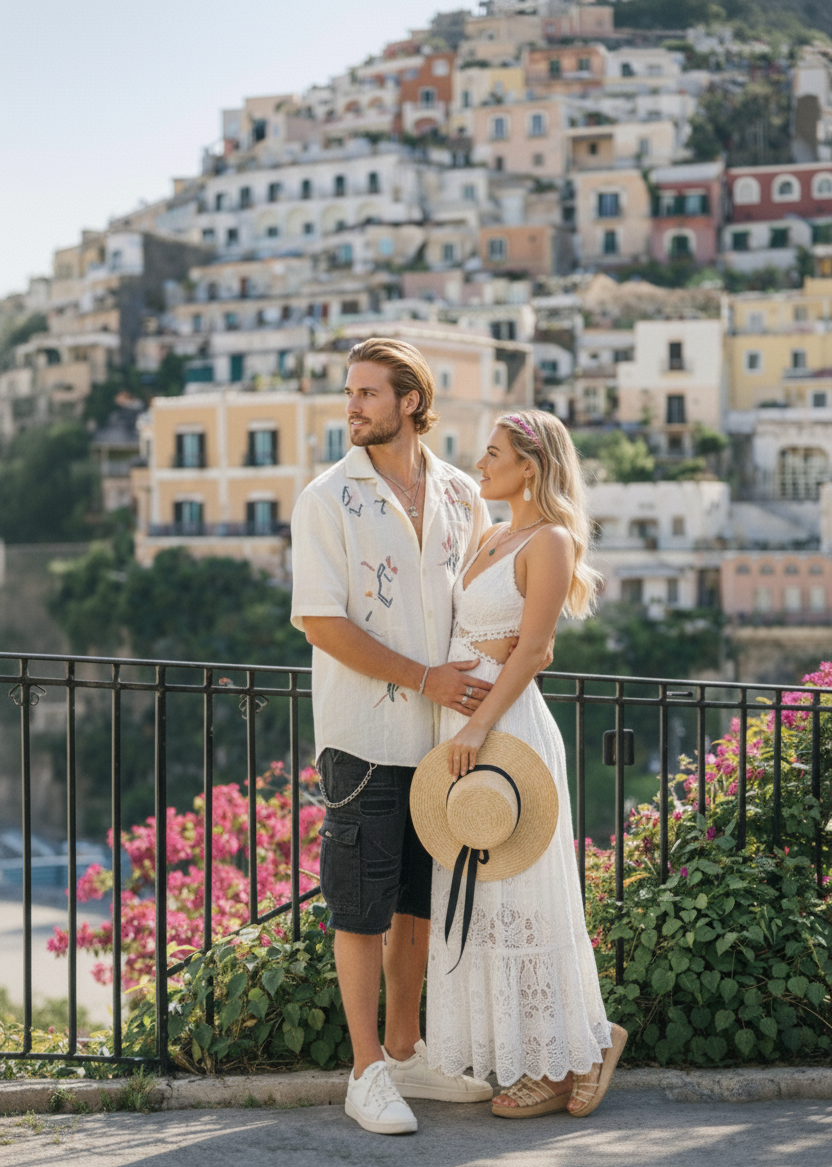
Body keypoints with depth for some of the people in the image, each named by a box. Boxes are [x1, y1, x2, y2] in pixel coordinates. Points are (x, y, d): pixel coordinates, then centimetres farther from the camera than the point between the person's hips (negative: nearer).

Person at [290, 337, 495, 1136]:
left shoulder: (461, 496, 7)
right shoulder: (328, 498, -6)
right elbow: (321, 621, -12)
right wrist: (424, 679, -15)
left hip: (442, 732, 5)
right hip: (364, 732, -5)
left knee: (422, 899, 13)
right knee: (362, 906, -1)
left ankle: (406, 1053, 25)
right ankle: (368, 1072, 8)